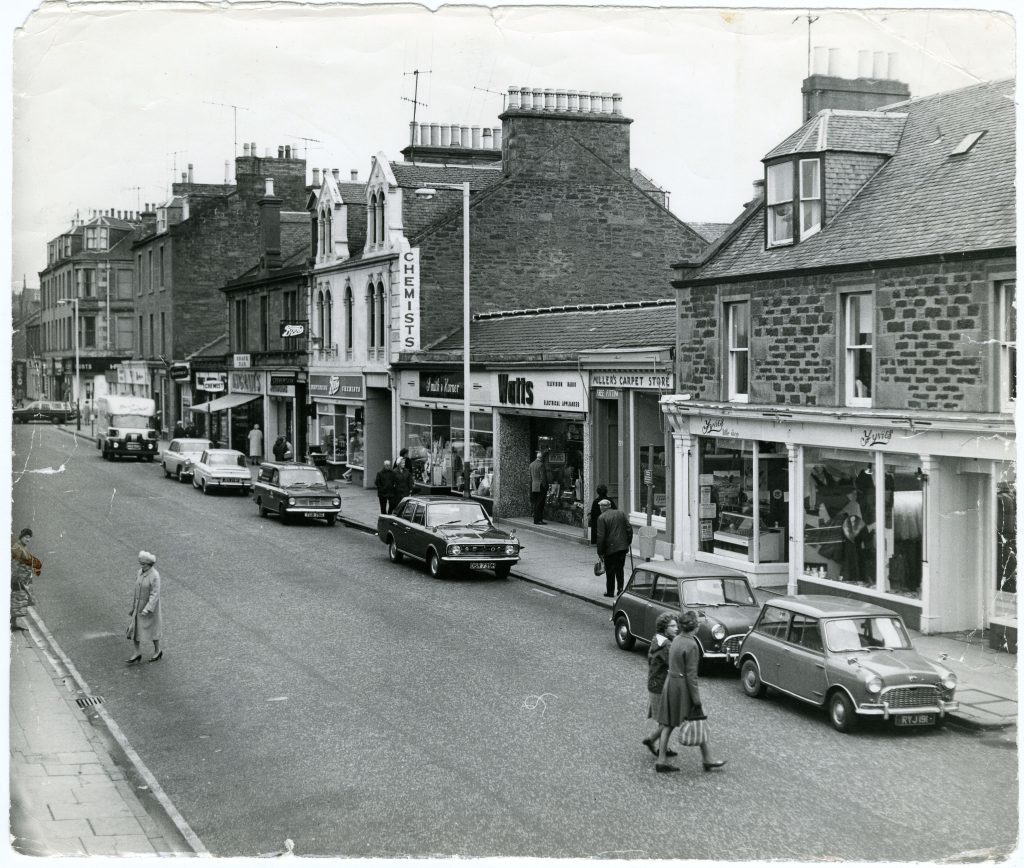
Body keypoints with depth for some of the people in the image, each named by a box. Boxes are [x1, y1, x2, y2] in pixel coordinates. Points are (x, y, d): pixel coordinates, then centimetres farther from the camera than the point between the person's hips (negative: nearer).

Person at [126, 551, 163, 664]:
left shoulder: (155, 576, -23)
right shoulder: (140, 572, -1)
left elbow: (155, 595, -24)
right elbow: (137, 589, 9)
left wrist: (147, 609, -29)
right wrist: (133, 606, 14)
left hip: (150, 607, -6)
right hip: (138, 607, 6)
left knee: (152, 629, 10)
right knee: (133, 628, 3)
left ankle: (157, 652, 30)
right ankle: (137, 652, 15)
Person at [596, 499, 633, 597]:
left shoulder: (602, 517, -9)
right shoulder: (621, 513, 5)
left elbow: (601, 536, -12)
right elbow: (629, 528, 5)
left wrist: (600, 551, -6)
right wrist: (628, 543, 14)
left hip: (610, 548, -4)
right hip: (623, 547, 4)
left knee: (610, 571, 6)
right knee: (620, 569, 16)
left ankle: (610, 592, 11)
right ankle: (620, 589, 14)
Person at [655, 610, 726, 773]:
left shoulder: (676, 640, 6)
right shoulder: (691, 646, -19)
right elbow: (691, 674, -20)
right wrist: (696, 700, -15)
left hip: (670, 683, 8)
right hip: (683, 687, -8)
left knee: (668, 725, 10)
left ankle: (661, 761, 11)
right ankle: (707, 760, 16)